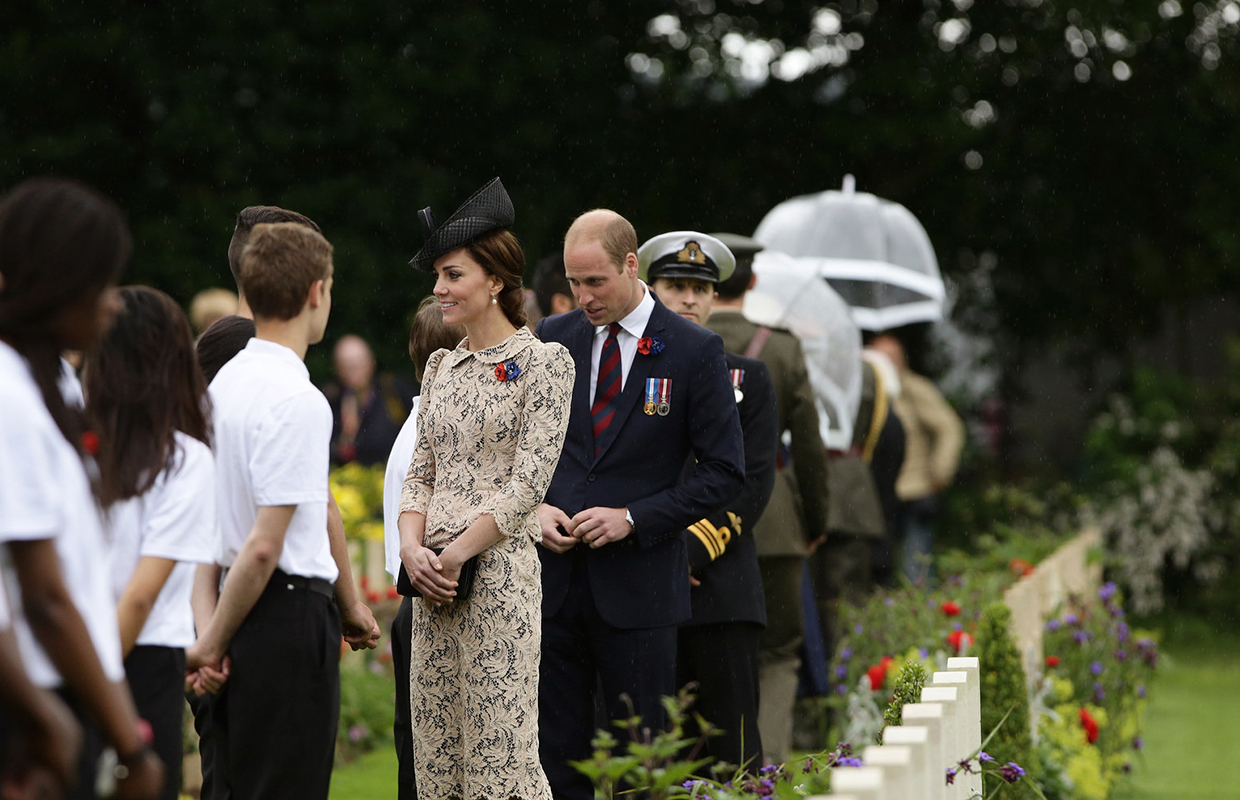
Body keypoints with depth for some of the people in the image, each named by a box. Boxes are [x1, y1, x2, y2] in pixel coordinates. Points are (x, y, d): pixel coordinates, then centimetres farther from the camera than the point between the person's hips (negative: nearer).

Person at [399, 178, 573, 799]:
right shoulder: (442, 365, 15)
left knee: (500, 750, -8)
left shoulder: (544, 362, -4)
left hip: (500, 569, -7)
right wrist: (413, 549, -4)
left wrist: (456, 555, -13)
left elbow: (530, 481, -11)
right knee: (436, 750, 6)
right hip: (434, 578, 7)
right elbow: (421, 470, 14)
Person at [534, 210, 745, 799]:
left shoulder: (695, 352, -3)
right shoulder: (552, 339, 8)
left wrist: (633, 518, -12)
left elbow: (725, 471, -3)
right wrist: (534, 507, -4)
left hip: (637, 588, -3)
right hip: (553, 578, 3)